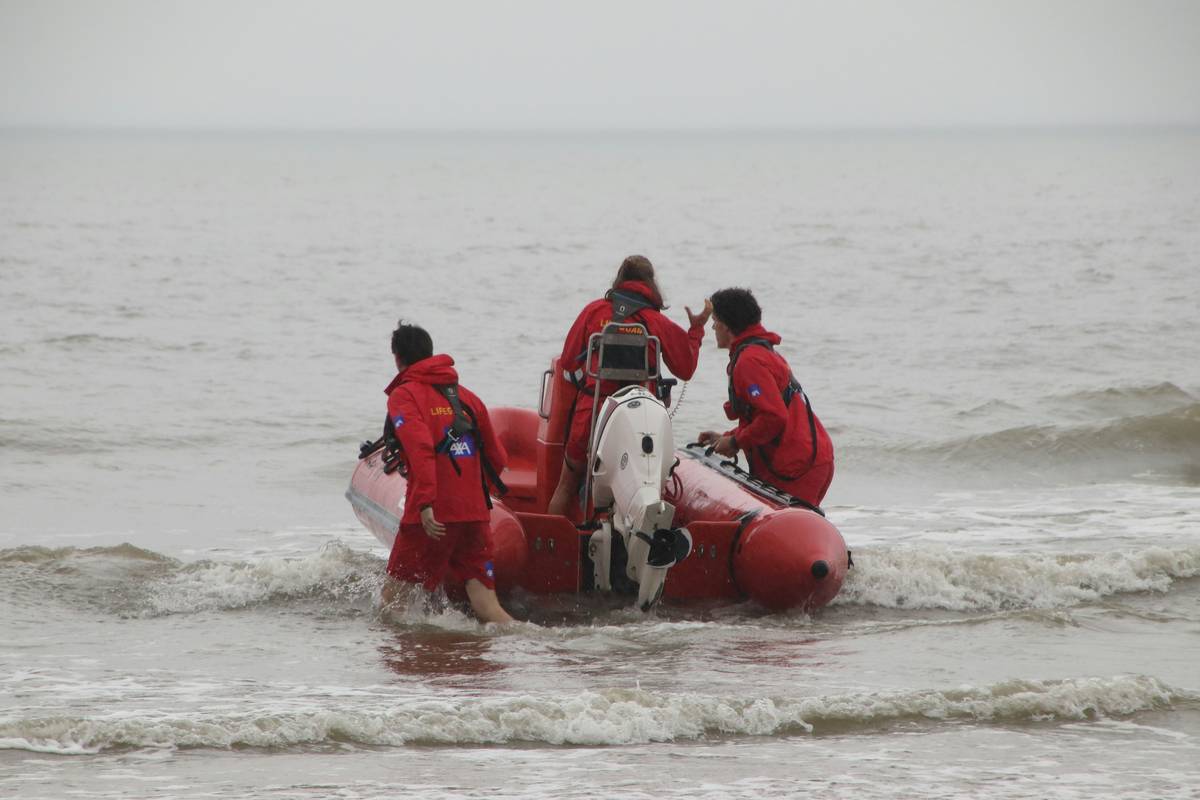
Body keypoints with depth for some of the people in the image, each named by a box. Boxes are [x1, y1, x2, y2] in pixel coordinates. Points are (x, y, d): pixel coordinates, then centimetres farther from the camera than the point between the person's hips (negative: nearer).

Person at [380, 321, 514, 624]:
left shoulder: (403, 396, -2)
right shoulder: (467, 396, 17)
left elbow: (420, 448, -20)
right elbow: (497, 459, 20)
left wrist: (425, 504, -26)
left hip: (433, 518, -6)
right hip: (476, 514, 6)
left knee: (393, 597, 7)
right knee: (485, 604, 1)